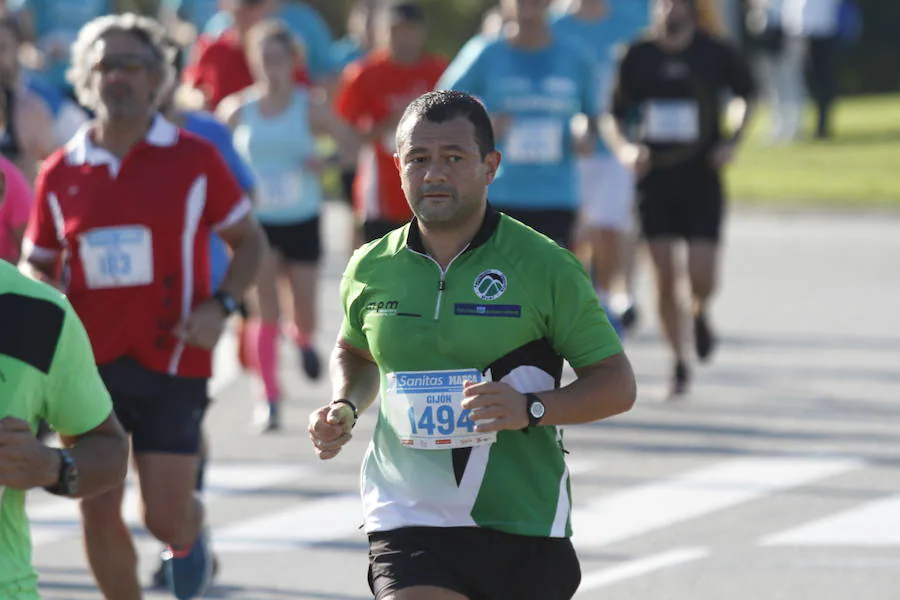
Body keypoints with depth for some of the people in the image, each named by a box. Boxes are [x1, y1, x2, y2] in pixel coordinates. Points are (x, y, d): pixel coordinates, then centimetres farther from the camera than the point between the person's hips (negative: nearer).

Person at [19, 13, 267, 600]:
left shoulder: (195, 160, -1)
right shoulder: (62, 173, 5)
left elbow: (250, 241, 8)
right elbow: (37, 264, 16)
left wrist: (219, 306, -8)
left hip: (172, 359, -2)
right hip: (90, 361, 2)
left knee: (167, 516, -2)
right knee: (98, 510, -3)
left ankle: (192, 537, 36)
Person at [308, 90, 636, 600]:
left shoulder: (546, 266, -5)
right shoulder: (372, 270, 5)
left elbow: (618, 384, -3)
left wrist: (531, 408, -20)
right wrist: (344, 409, 5)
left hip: (524, 526, -1)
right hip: (408, 522, 1)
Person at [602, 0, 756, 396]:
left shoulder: (716, 54, -1)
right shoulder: (637, 57, 0)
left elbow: (746, 96, 15)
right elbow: (614, 118, 5)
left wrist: (734, 141, 1)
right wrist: (624, 148, -15)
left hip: (702, 180, -1)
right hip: (654, 180, 1)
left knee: (701, 278, -10)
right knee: (665, 278, -1)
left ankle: (700, 315, 26)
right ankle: (679, 361, 16)